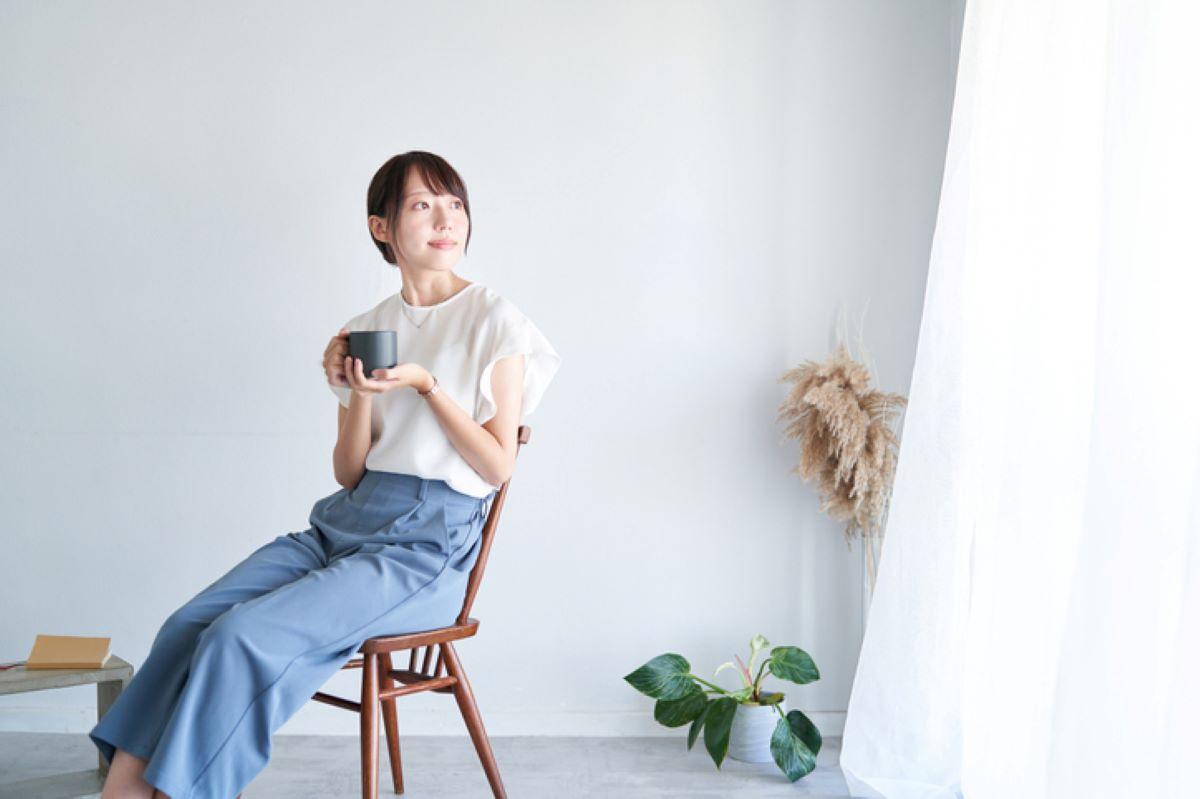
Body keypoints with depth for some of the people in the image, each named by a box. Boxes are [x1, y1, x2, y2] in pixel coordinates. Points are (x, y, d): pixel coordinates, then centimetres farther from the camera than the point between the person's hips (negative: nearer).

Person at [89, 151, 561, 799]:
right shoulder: (365, 330, 15)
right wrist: (359, 394, -6)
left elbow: (498, 465, -2)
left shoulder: (493, 321, 1)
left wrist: (424, 383, -12)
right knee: (189, 625, -18)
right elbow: (349, 473, 12)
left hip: (430, 540, -5)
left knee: (242, 637, -24)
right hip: (344, 523, 5)